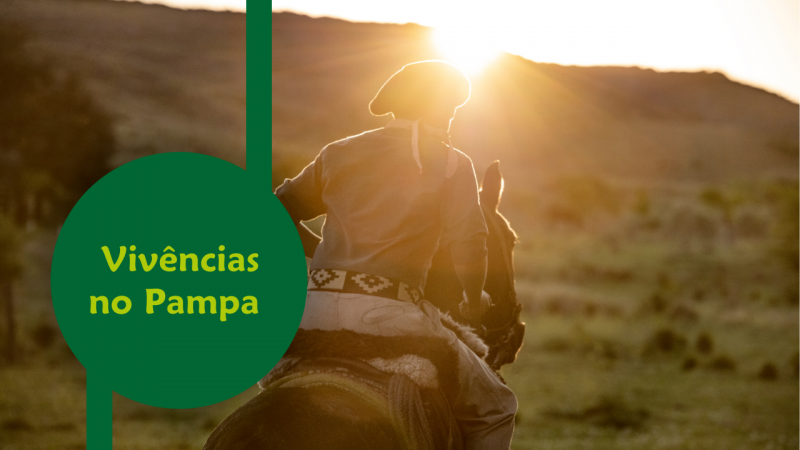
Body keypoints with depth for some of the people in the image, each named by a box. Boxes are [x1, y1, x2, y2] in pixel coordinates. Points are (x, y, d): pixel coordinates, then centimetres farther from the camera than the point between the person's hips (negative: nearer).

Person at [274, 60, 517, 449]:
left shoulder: (339, 154, 17)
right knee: (494, 409, 13)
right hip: (388, 314, -4)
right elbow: (468, 245, -6)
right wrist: (475, 301, 12)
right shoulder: (451, 164, 5)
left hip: (315, 311, 4)